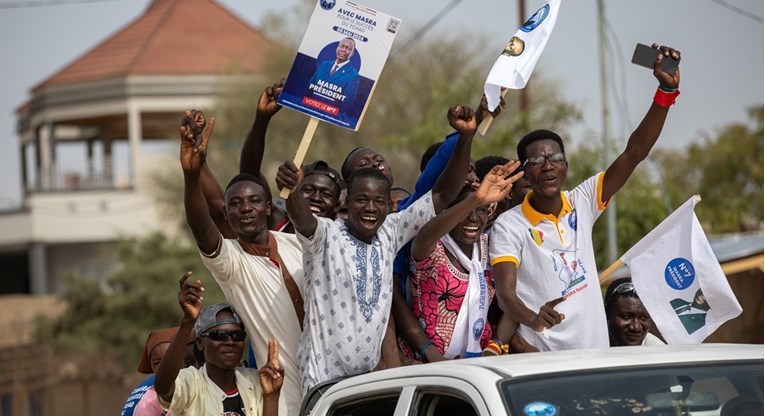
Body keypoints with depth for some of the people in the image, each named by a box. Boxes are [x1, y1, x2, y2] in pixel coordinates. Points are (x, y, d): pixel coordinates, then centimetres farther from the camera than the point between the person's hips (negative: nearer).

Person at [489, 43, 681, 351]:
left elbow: (635, 153, 2)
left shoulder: (583, 204, 7)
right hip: (541, 357, -4)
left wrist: (667, 90, -8)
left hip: (595, 350, 4)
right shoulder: (509, 226, -5)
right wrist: (532, 319, -39)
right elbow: (505, 292, -16)